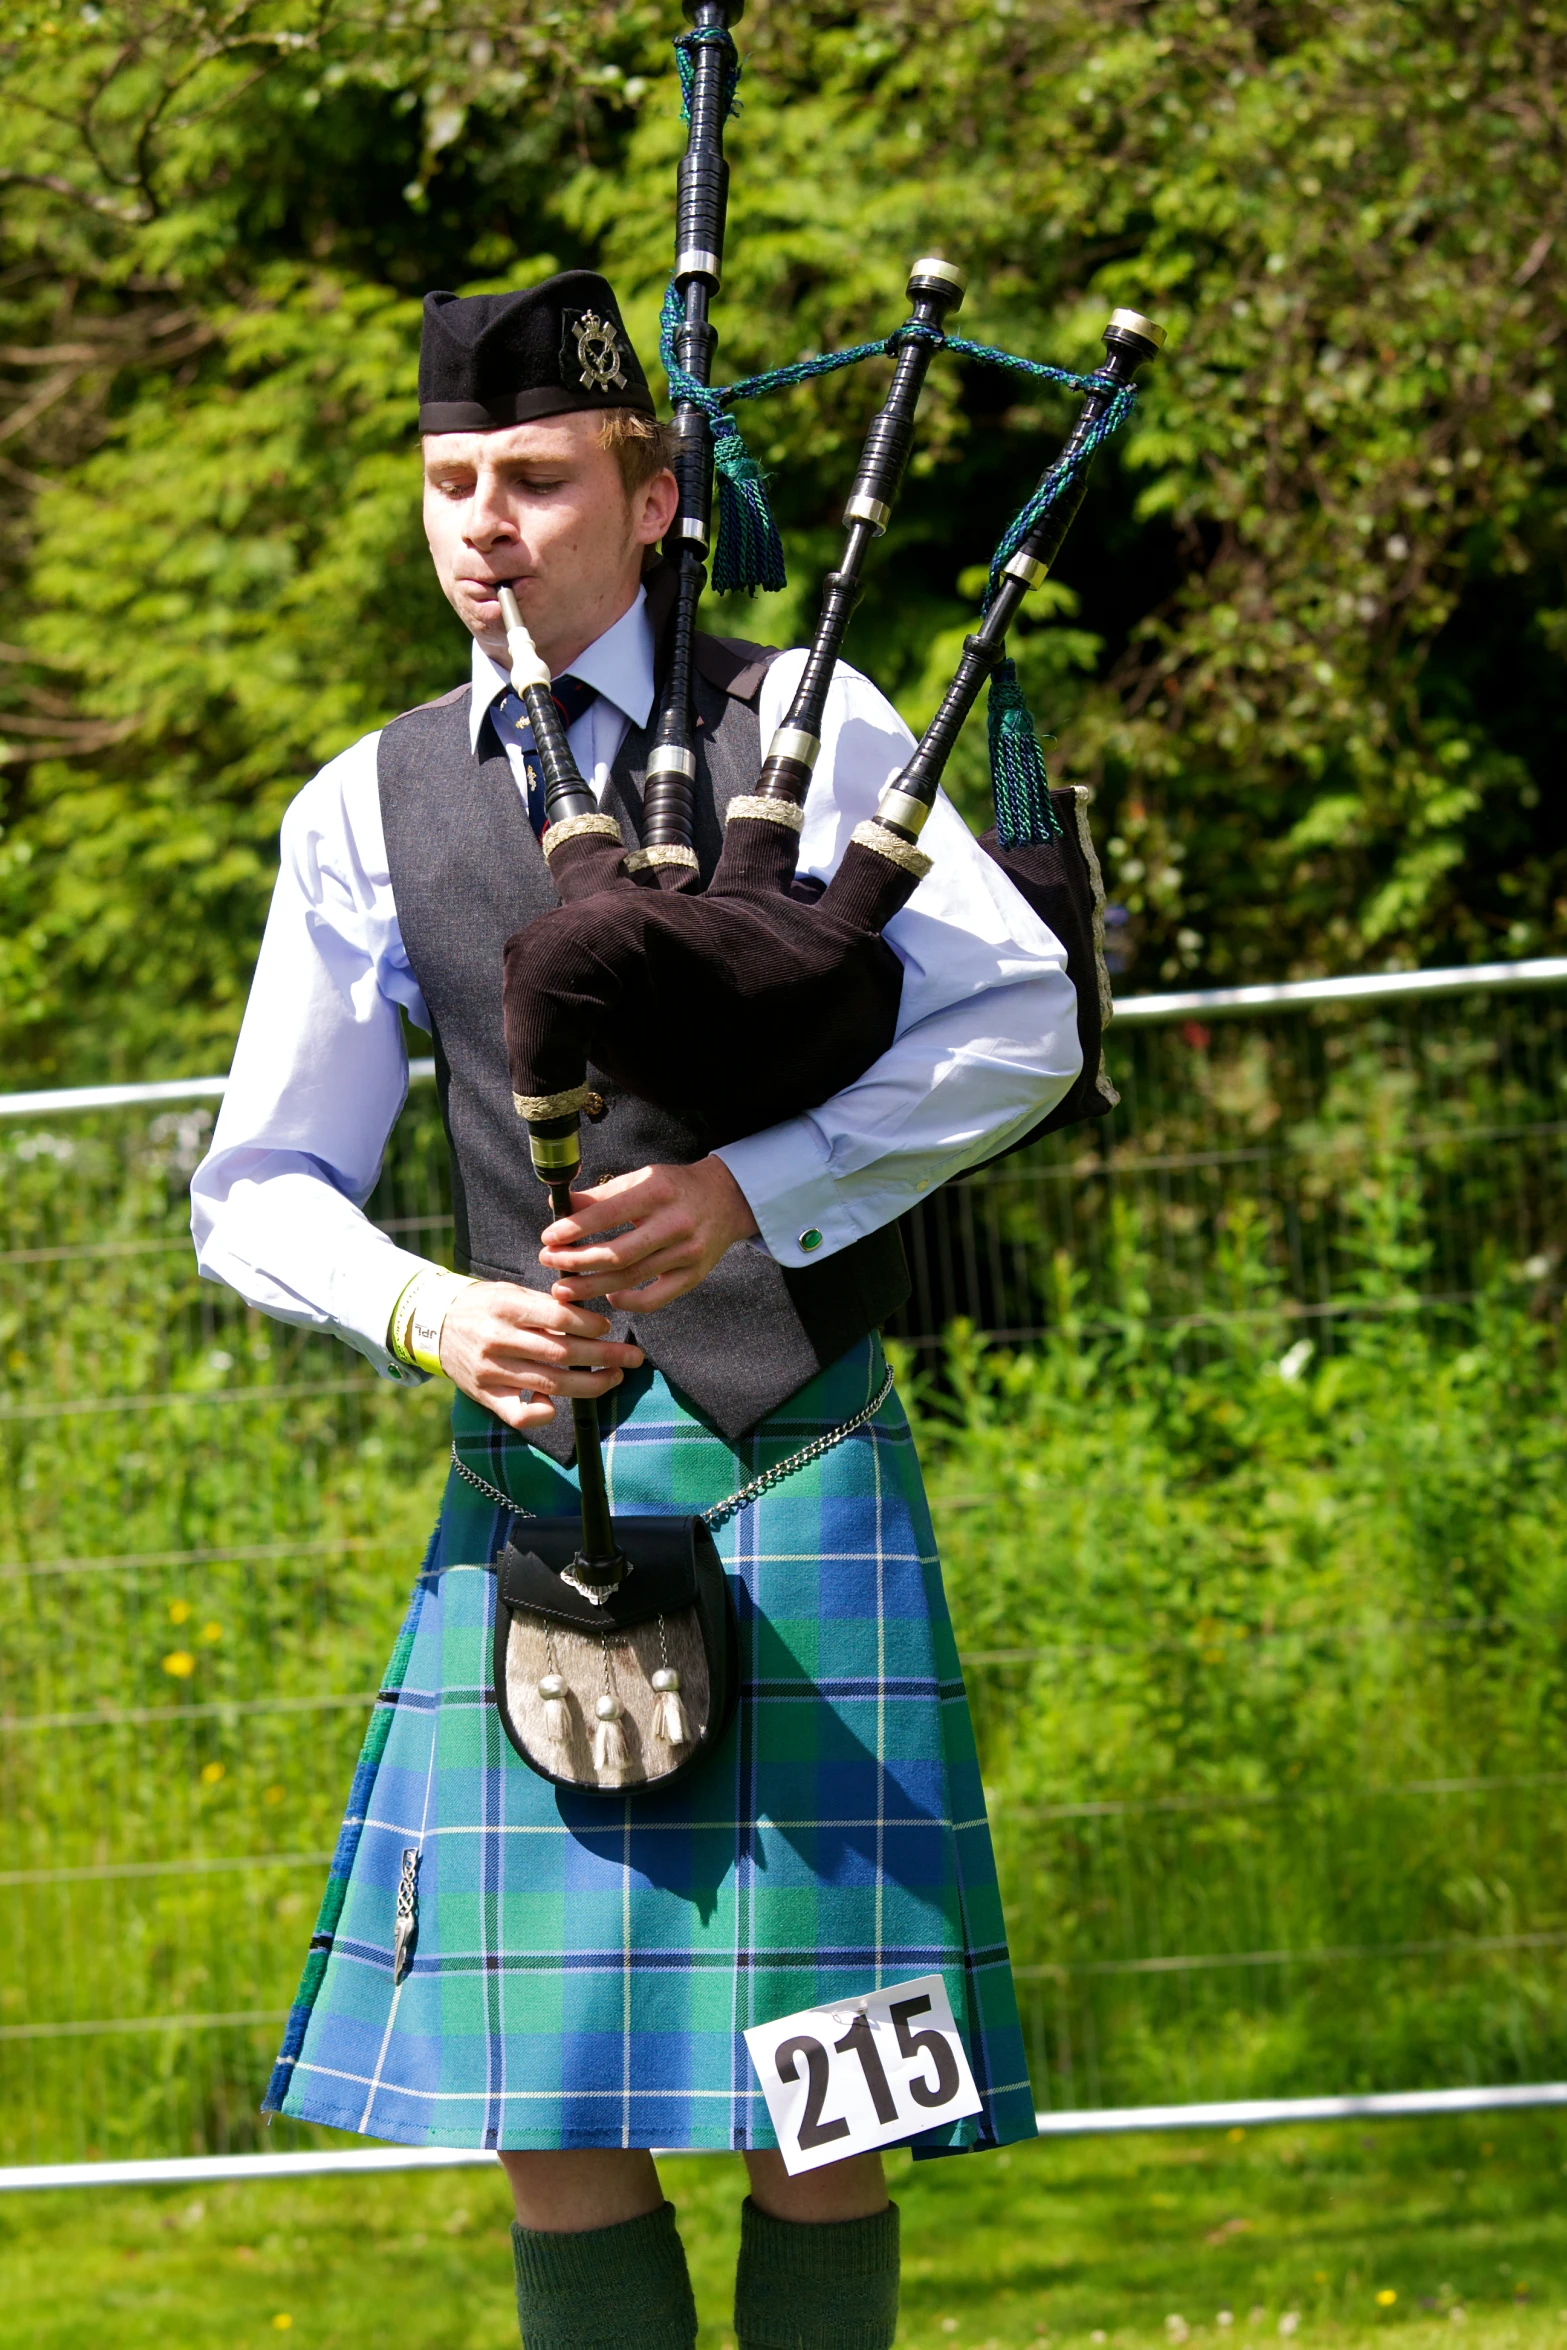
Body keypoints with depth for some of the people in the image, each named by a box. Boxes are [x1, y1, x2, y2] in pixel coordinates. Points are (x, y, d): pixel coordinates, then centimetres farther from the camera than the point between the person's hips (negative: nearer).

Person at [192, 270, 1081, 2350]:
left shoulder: (802, 726, 2)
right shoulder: (372, 815, 9)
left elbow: (1021, 1021, -9)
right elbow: (262, 1190, 8)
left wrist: (751, 1188, -22)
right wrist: (430, 1315, -13)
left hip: (794, 1464, -3)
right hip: (534, 1488, 3)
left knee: (813, 2127, -3)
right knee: (553, 2122, 0)